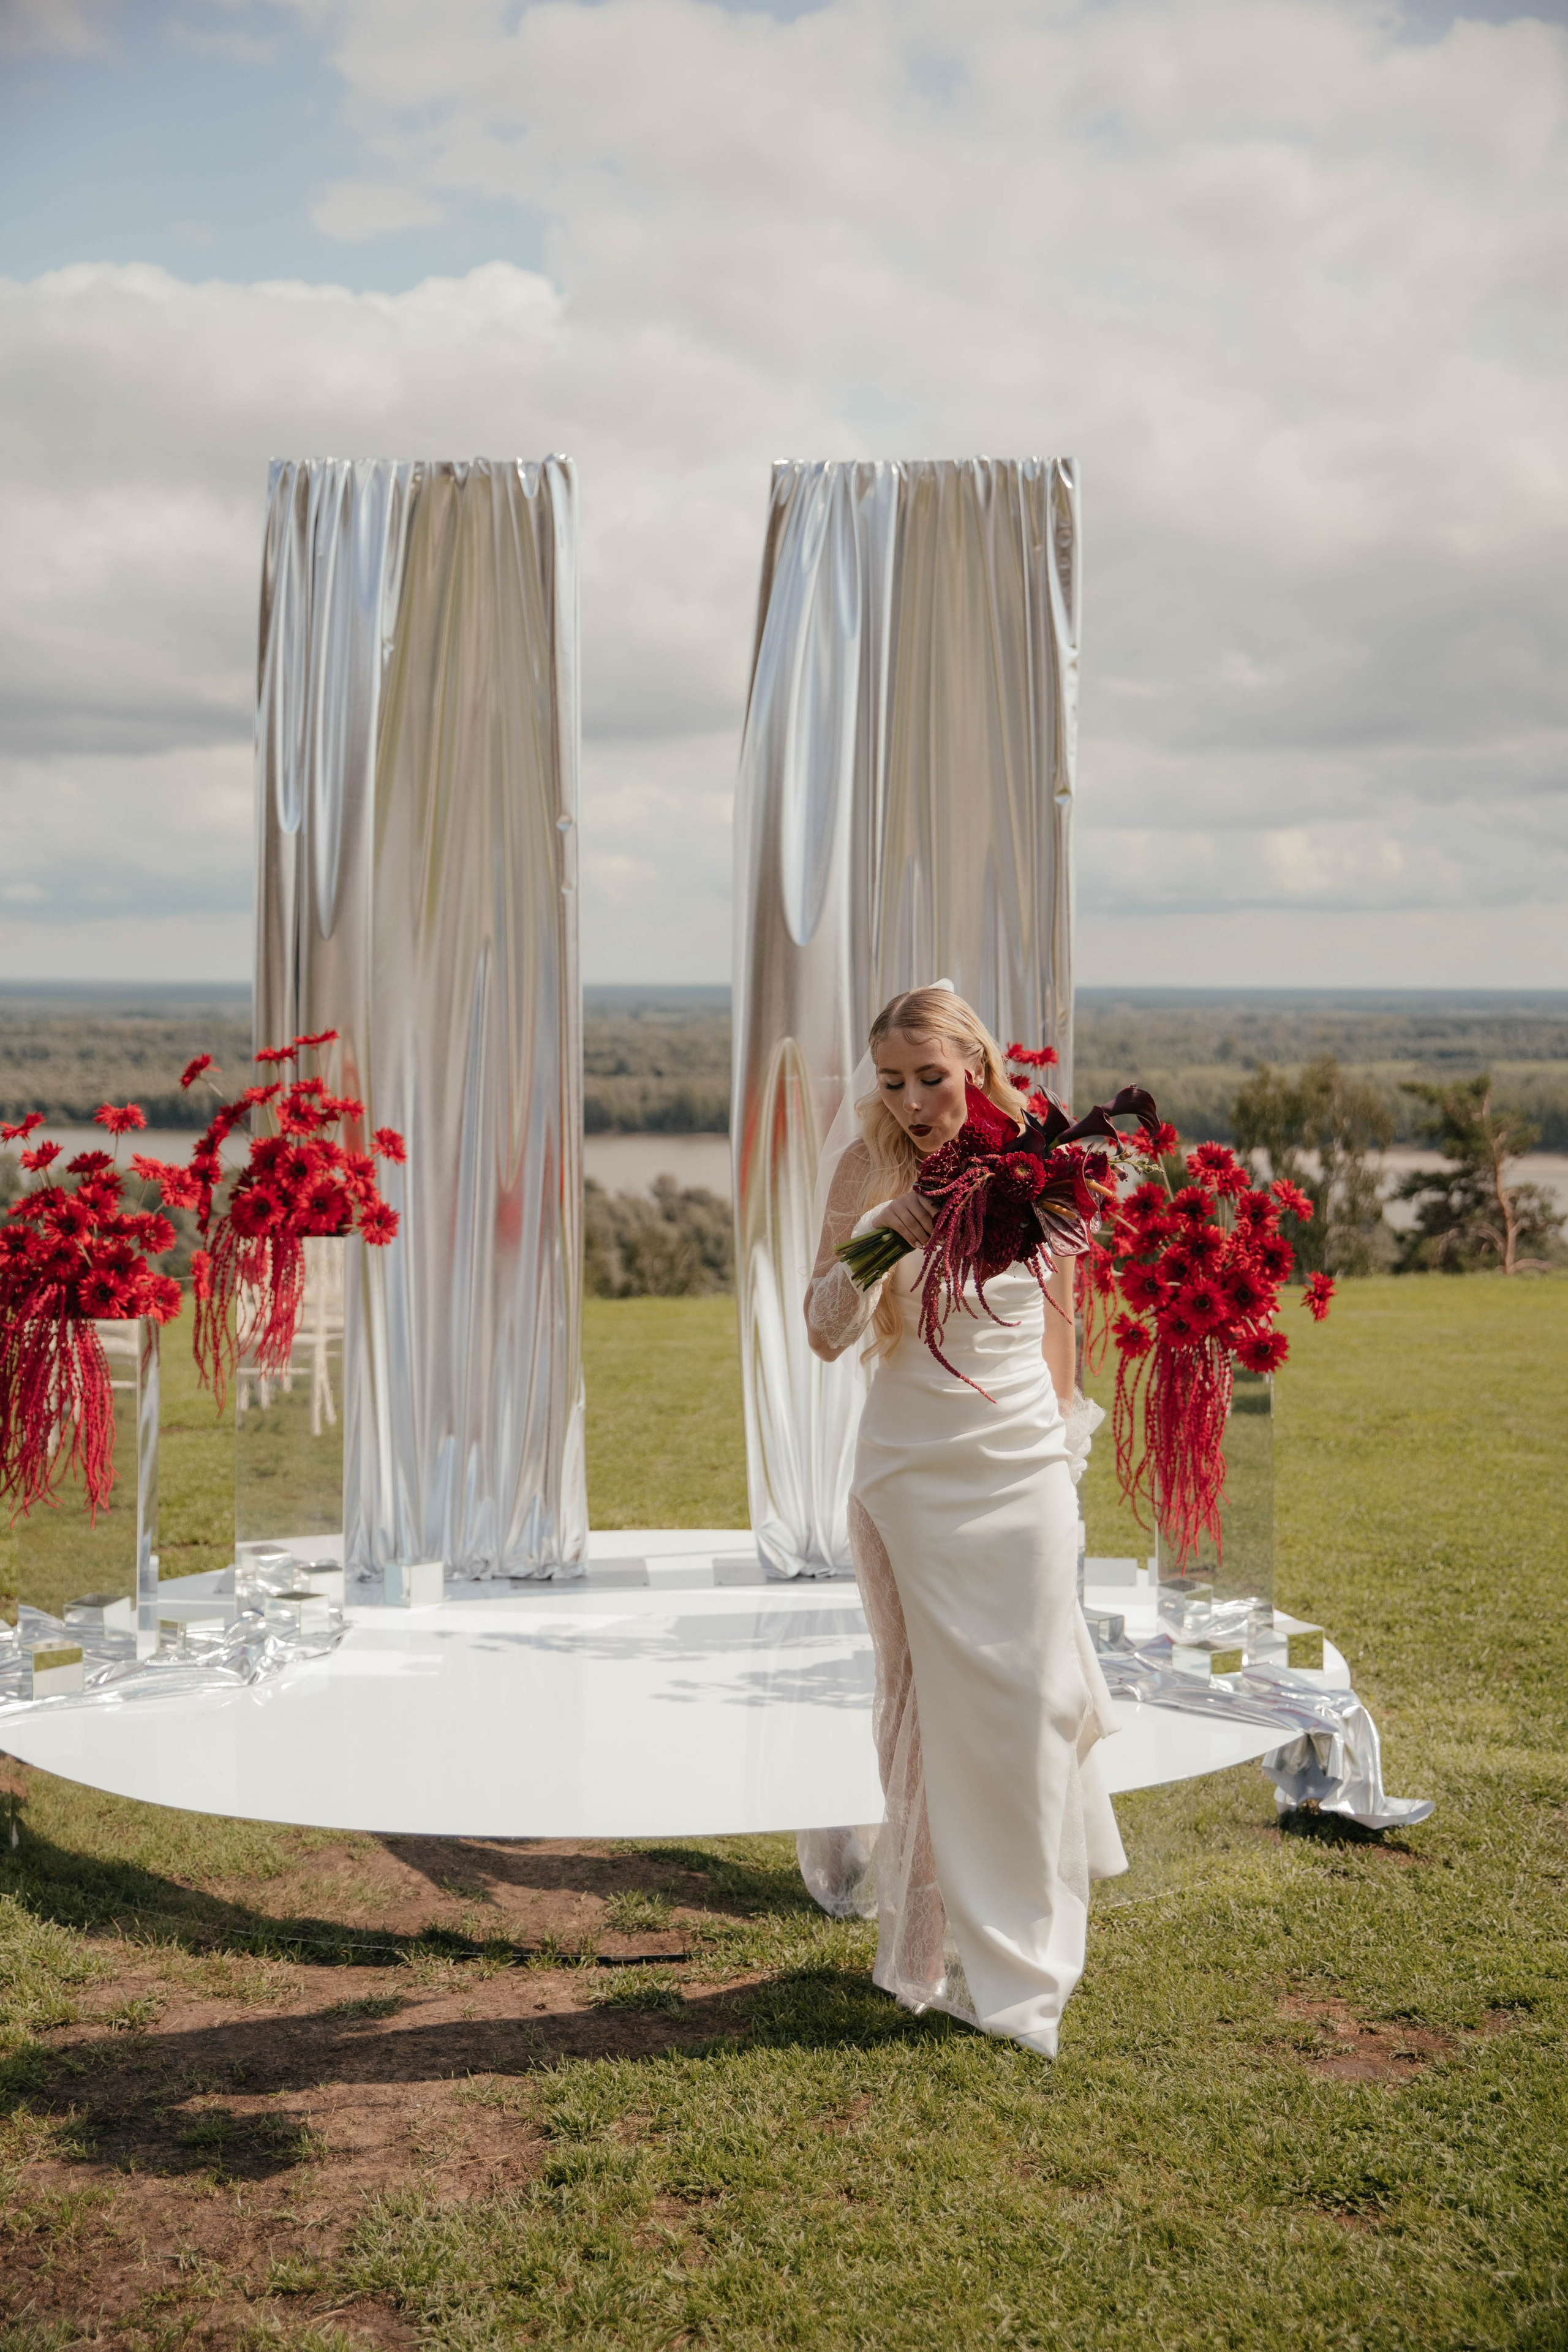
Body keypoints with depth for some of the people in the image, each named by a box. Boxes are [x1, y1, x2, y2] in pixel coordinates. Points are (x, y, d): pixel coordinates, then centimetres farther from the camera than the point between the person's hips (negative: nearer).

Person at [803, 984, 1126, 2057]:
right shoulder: (869, 1172, -4)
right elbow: (825, 1333, -8)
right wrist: (881, 1234, -23)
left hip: (1023, 1469, 1)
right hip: (910, 1473, 0)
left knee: (1023, 1704, 4)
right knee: (931, 1703, 5)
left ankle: (1019, 1962, 18)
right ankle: (942, 1943, 19)